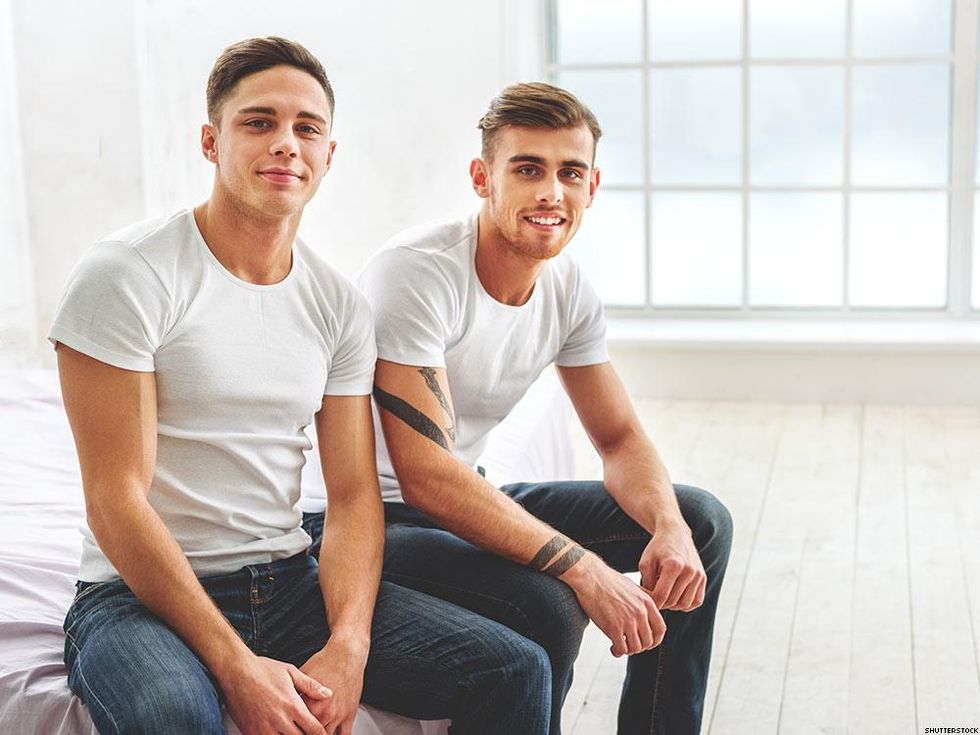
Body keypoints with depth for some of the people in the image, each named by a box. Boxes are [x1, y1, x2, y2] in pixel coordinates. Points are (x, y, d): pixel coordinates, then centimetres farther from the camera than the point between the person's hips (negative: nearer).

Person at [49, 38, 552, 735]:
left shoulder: (341, 305, 6)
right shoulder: (127, 276, -10)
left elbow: (354, 495, 3)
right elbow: (116, 500, -15)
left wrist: (349, 647, -15)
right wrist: (237, 667, -20)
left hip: (291, 581, 5)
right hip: (141, 593, -5)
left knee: (516, 670, -10)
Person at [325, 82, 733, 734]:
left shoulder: (568, 288, 0)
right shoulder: (417, 272, -24)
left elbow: (620, 438, 7)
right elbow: (427, 479, -30)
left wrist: (669, 527, -15)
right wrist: (586, 571, -34)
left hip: (468, 504, 8)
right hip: (369, 522, -8)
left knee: (701, 522, 4)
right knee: (545, 604, -34)